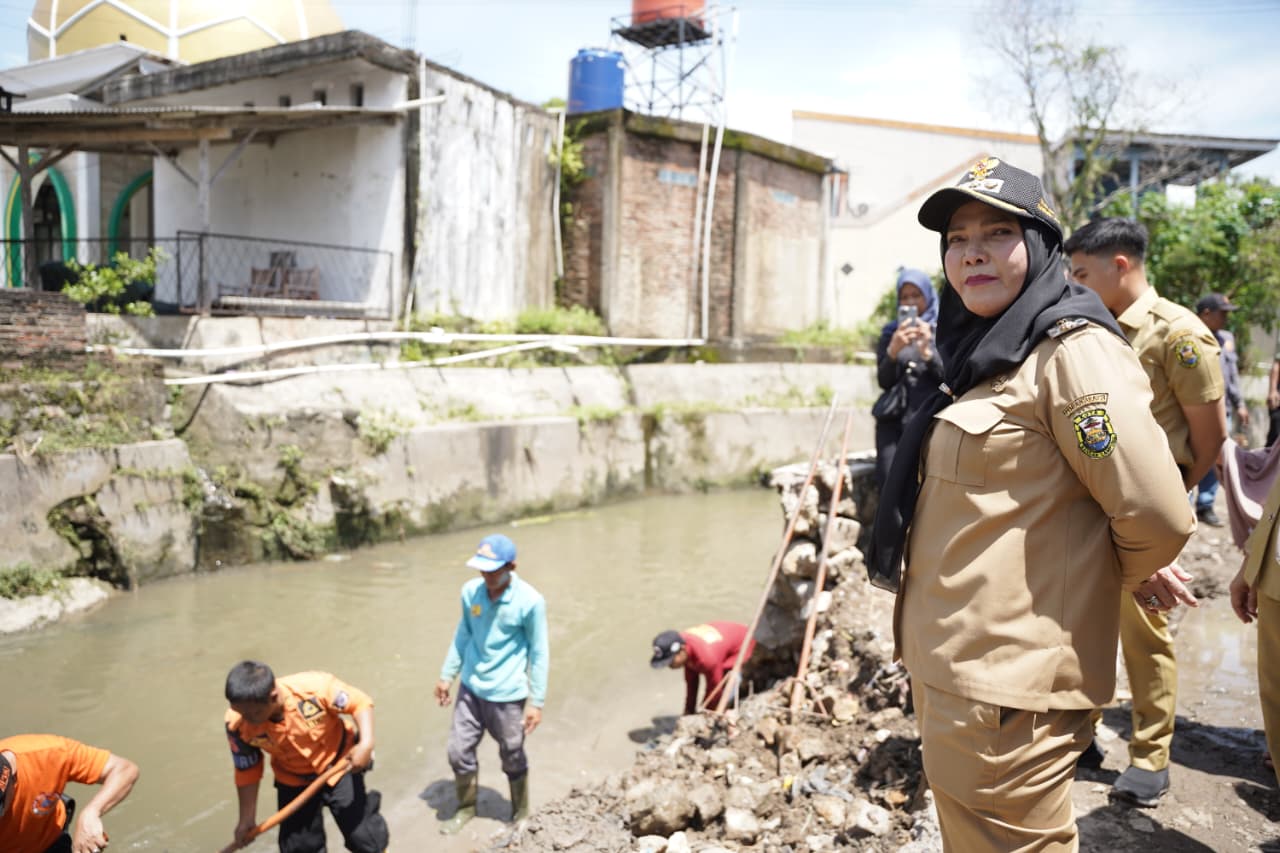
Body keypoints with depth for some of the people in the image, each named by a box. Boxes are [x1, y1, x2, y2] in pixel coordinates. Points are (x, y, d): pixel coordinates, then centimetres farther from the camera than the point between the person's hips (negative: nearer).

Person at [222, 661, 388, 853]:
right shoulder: (238, 725, -24)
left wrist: (366, 743, -34)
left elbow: (360, 702, -20)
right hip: (293, 780, 2)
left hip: (339, 765, -2)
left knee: (364, 837, 1)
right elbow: (247, 772, -7)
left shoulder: (313, 687, -35)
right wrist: (247, 819, 0)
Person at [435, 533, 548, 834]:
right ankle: (466, 808, 37)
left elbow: (539, 653, -11)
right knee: (458, 751, 11)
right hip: (470, 687, 4)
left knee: (513, 759, 12)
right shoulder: (470, 590, -7)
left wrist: (536, 701, -10)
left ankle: (521, 815, 37)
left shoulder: (530, 601, -20)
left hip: (507, 694, -4)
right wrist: (447, 675, 12)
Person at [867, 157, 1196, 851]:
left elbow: (1157, 514, -20)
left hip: (1006, 684, -9)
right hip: (951, 664, 9)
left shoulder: (1072, 349, -16)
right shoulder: (991, 352, 13)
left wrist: (1128, 574, 0)